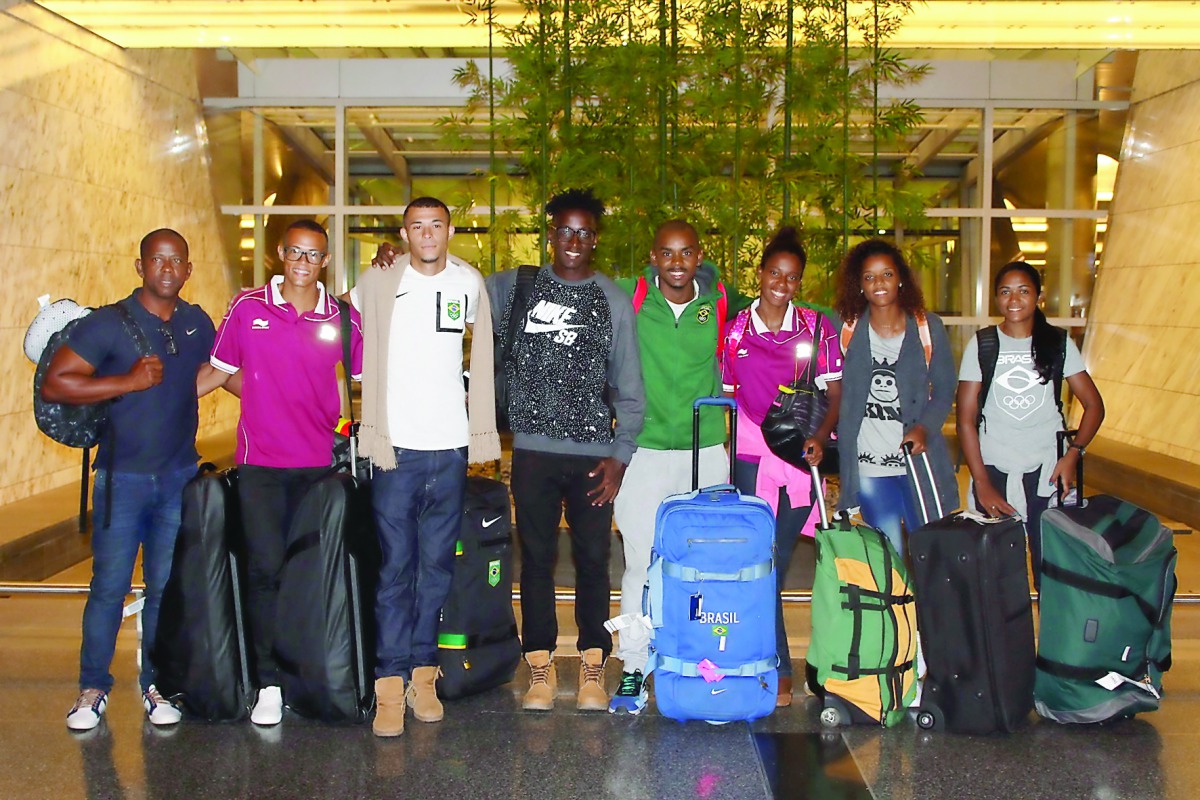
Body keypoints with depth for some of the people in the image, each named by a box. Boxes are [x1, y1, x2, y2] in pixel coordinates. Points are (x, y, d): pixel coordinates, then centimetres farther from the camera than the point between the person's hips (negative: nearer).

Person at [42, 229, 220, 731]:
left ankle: (156, 685, 21)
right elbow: (54, 384, -13)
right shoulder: (108, 323, -7)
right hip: (122, 477, -3)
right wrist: (128, 382, -18)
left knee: (167, 588, 8)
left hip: (179, 477, 3)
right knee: (109, 586, 1)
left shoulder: (198, 324, 7)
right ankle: (93, 688, 16)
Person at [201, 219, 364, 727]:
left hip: (320, 462, 1)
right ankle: (268, 684, 4)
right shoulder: (247, 308, 2)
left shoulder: (344, 319, 3)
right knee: (266, 570, -6)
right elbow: (217, 370, 10)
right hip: (260, 462, -1)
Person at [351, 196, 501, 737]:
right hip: (395, 447, -2)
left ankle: (423, 675, 18)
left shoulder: (469, 283, 8)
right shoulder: (376, 284, 1)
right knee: (396, 568, -3)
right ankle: (390, 685, 3)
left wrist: (482, 432, 16)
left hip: (451, 448, 3)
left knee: (437, 567, 8)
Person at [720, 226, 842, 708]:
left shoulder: (818, 328, 6)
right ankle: (779, 672, 7)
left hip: (799, 460, 0)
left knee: (777, 563, 4)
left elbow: (835, 393, 7)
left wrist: (820, 437, -10)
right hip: (750, 459, 0)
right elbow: (725, 396, 10)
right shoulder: (735, 330, 6)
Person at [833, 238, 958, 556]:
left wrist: (923, 429, -13)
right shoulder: (846, 330, 1)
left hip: (918, 458, 0)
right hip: (867, 464, 0)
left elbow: (944, 390, 3)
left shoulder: (928, 327, 0)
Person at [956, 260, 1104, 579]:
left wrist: (1073, 453, -8)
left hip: (1048, 471, 0)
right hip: (993, 470, 0)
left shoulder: (1059, 343, 4)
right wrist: (982, 483, -6)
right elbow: (966, 419, 0)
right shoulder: (981, 345, 2)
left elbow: (1094, 405, 7)